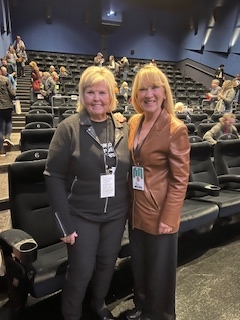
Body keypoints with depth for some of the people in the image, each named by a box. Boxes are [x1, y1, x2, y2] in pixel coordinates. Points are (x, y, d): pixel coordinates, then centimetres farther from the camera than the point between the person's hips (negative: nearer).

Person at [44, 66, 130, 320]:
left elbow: (129, 171, 6)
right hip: (81, 215, -4)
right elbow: (54, 177, -13)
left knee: (107, 263, 21)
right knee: (81, 270, 10)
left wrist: (129, 206, 3)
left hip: (116, 213, 4)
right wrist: (65, 223, -13)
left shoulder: (122, 128, 0)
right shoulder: (69, 128, -13)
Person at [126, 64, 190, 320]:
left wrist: (168, 218, -16)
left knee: (159, 269, 15)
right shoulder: (134, 122, 3)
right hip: (136, 207, 6)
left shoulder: (175, 129, -17)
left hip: (160, 212, -6)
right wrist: (129, 201, 11)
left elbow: (180, 179, -15)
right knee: (138, 264, 24)